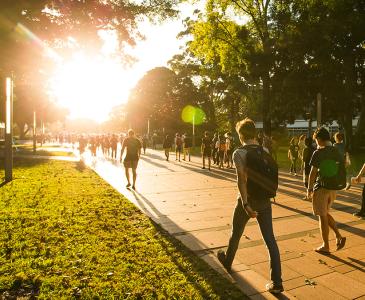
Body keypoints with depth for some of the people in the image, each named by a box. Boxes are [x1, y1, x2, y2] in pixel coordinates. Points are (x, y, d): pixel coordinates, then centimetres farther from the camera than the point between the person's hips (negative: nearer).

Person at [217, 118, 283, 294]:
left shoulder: (239, 153, -14)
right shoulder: (264, 152, 3)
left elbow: (242, 179, -23)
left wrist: (245, 204, -23)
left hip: (248, 200, -4)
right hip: (265, 201, 4)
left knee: (236, 235, 18)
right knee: (270, 240, 8)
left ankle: (227, 262, 43)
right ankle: (276, 282, 11)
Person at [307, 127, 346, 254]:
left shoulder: (318, 153, -15)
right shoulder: (337, 152, 5)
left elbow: (313, 173, -14)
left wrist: (309, 189, -4)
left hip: (321, 188, -6)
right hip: (333, 188, 6)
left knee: (323, 217, 5)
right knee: (326, 213, 24)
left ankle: (325, 246, 15)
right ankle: (339, 237, 15)